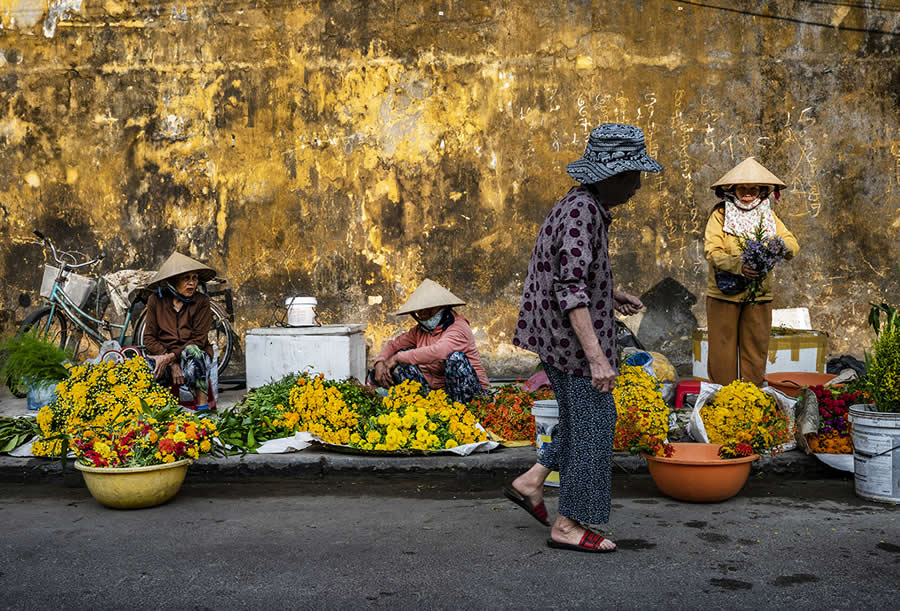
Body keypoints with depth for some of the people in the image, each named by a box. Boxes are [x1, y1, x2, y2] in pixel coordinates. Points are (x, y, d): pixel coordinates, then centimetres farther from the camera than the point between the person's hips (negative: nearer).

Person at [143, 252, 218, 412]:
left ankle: (203, 406, -35)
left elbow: (199, 339, -8)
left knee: (192, 351, -37)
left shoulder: (201, 301, -1)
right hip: (163, 355, 1)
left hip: (194, 356, -1)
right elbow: (149, 338, -1)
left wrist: (171, 356, -21)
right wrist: (173, 364, -16)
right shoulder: (156, 300, 2)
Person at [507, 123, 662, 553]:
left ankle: (530, 482, 22)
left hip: (559, 336, 10)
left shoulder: (583, 205, 11)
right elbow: (571, 288, -28)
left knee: (588, 416, 20)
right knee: (592, 424, 0)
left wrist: (611, 295, 18)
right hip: (573, 338, -10)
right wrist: (596, 356, -31)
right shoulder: (581, 211, -20)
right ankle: (568, 525, 10)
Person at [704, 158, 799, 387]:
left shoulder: (768, 216, 12)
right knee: (723, 351, 2)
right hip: (724, 293, -3)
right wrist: (739, 266, -29)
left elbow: (793, 246, 3)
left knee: (756, 350, 7)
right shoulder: (720, 215, 0)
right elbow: (712, 251, -12)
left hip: (759, 294, 3)